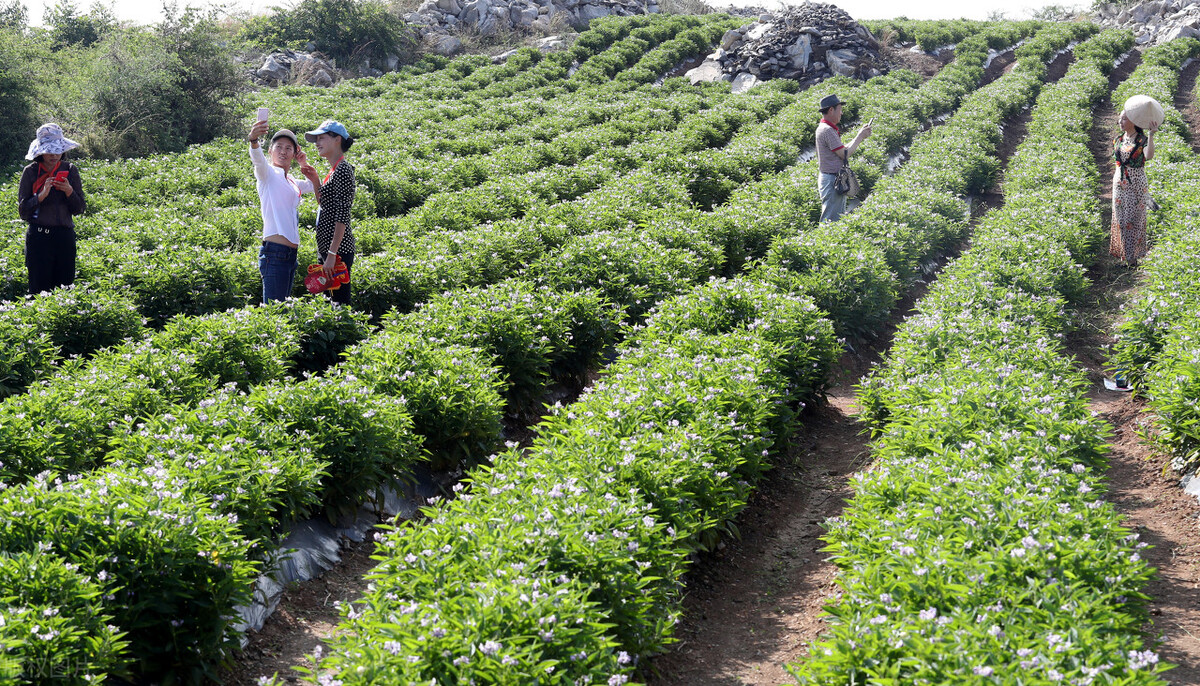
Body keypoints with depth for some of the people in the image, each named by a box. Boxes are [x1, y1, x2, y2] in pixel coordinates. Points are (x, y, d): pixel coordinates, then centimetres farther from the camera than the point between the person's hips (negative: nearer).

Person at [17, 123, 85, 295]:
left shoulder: (70, 170, 5)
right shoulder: (30, 172, -1)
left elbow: (79, 209, 7)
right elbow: (22, 211, -3)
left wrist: (69, 192, -11)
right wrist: (41, 196, -17)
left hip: (65, 237, 2)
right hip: (39, 237, -2)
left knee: (65, 287, 3)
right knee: (39, 289, -3)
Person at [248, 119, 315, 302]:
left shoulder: (292, 182, 20)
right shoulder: (268, 173, -2)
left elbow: (314, 186, 36)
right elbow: (258, 159, -24)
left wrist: (304, 164, 18)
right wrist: (253, 141, -45)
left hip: (291, 254, 8)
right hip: (275, 252, -8)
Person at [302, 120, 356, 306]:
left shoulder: (343, 170, -13)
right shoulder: (334, 170, 17)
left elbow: (342, 215, -19)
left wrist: (332, 254, -23)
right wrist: (315, 181, 12)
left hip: (338, 249, -10)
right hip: (326, 248, 10)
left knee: (339, 302, -10)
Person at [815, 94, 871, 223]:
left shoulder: (829, 129, 16)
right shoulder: (827, 130, -17)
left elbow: (843, 149, 19)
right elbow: (845, 154, -18)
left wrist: (862, 136, 12)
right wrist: (860, 137, -7)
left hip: (836, 180, 11)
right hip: (831, 180, -11)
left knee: (839, 219, 15)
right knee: (831, 221, -10)